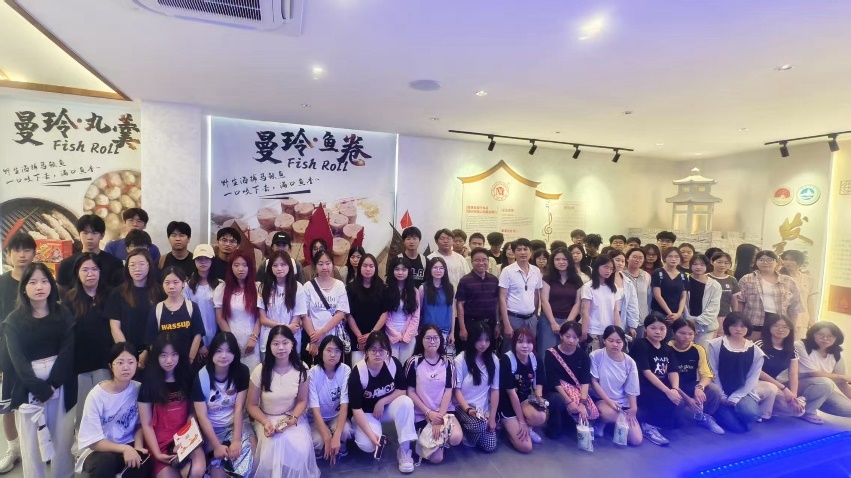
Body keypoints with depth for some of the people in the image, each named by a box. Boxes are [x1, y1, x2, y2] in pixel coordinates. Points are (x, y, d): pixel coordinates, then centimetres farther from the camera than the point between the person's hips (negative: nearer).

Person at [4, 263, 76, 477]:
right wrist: (39, 389, -15)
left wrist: (52, 385, -15)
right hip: (29, 388, 0)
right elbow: (17, 359, -6)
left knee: (63, 440, 7)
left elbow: (67, 351, -5)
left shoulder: (64, 315, 3)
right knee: (31, 442, 5)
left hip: (62, 386, 1)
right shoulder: (14, 320, 1)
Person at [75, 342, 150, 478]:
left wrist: (138, 446, -14)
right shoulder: (96, 395, -14)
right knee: (105, 462, -35)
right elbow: (93, 441, -13)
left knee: (143, 461, -30)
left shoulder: (138, 389, -5)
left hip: (129, 447, 1)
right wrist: (124, 449, -25)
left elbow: (140, 424, 4)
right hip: (99, 450, -1)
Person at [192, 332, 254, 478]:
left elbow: (239, 407, -12)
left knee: (250, 452, -18)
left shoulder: (241, 371, -11)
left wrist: (236, 440, -20)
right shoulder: (201, 377, -15)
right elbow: (202, 416, -13)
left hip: (236, 424, 2)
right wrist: (217, 445, -17)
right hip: (211, 428, -1)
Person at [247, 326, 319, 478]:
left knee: (301, 449, -26)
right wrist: (265, 423, -21)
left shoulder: (301, 369, -9)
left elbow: (302, 401, -1)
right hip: (266, 418, 0)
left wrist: (293, 419, -19)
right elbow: (252, 405, -4)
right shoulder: (260, 371, -13)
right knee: (275, 446, -30)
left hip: (293, 417, 1)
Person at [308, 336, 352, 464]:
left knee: (346, 432, -30)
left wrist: (336, 436, -33)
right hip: (317, 417, -1)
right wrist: (327, 439, -30)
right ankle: (319, 449, 7)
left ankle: (340, 446, 5)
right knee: (317, 442, -30)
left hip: (336, 415, 1)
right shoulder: (313, 373, -22)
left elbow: (344, 405, -22)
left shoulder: (345, 371, -19)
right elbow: (315, 409, -24)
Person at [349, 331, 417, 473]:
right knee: (367, 445, -29)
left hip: (388, 407, 3)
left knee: (406, 402, -30)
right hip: (366, 413, -2)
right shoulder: (358, 372, -25)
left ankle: (404, 450, -17)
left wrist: (382, 402, -20)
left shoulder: (394, 363, -17)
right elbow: (356, 409, -24)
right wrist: (371, 434, -31)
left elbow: (402, 390, -6)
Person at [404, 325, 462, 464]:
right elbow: (410, 392, -5)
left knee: (456, 438, -28)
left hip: (445, 410, 2)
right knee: (436, 458, -14)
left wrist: (440, 416, -14)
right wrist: (429, 413, -13)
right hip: (421, 413, -2)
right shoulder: (414, 362, -6)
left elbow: (448, 391, -2)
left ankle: (441, 438, 5)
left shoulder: (448, 362, 1)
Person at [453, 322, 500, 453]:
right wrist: (468, 410, -24)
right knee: (480, 425, -33)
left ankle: (471, 431, 22)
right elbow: (457, 390, -10)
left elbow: (495, 390, 0)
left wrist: (492, 417, -5)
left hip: (484, 408, 4)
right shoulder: (460, 360, -12)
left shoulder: (493, 360, -1)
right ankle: (466, 432, 2)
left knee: (490, 446, -8)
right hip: (462, 407, -4)